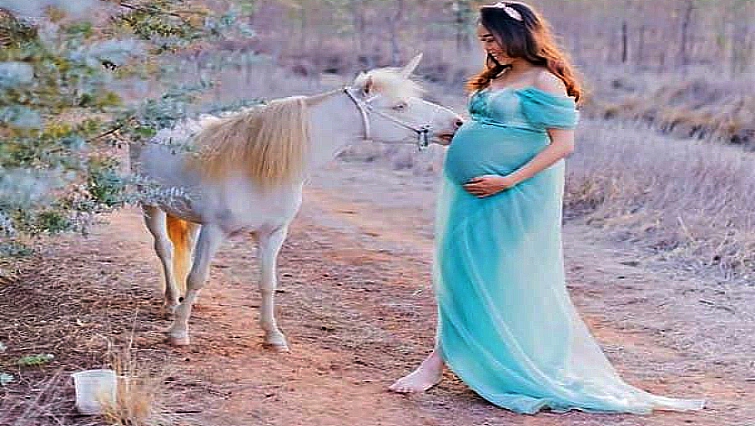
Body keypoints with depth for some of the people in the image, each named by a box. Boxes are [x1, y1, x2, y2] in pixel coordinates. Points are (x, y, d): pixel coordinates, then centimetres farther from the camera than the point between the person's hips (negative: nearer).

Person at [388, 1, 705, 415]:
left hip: (511, 197, -8)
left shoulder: (544, 81, -11)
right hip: (470, 193, 8)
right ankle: (441, 359, 20)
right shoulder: (496, 78, 14)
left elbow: (563, 144, -16)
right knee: (459, 273, 10)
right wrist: (446, 132, 8)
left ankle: (438, 361, 1)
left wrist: (508, 181, -20)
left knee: (486, 276, -3)